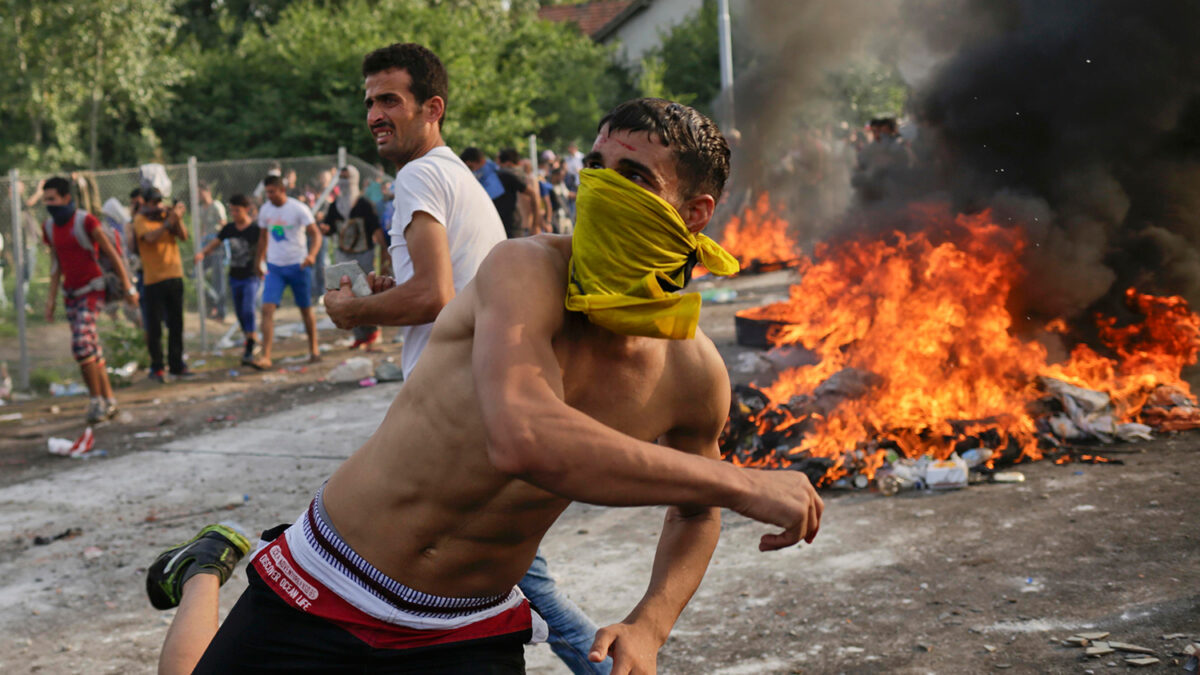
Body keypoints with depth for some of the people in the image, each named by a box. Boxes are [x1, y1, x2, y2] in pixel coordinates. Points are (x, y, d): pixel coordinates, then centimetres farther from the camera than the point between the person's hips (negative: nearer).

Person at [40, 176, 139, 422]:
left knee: (81, 344, -19)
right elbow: (56, 265, 14)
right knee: (92, 348, 8)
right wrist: (51, 299, 10)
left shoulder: (86, 221, -12)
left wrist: (128, 288, -9)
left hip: (91, 289, -7)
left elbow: (113, 255, -9)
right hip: (71, 292, 7)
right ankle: (109, 400, 14)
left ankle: (96, 400, -10)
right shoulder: (50, 228, 8)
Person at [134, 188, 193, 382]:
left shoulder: (167, 215, 10)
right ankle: (157, 368, 6)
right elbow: (150, 237, -19)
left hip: (174, 276, 4)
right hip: (153, 279, -4)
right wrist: (169, 222, -25)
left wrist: (178, 219, -17)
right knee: (154, 326, -1)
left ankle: (176, 365, 15)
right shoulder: (140, 220, -1)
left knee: (176, 324, 8)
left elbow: (183, 237, -1)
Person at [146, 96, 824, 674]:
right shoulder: (526, 270, -23)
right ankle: (206, 572, 38)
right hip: (326, 599, -3)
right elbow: (523, 441, -43)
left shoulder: (694, 375, -9)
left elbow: (695, 512, 13)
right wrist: (742, 484, -34)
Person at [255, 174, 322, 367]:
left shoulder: (298, 209, -11)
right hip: (274, 267, 3)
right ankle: (265, 356, -15)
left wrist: (312, 254, -30)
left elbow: (315, 234, -13)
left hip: (298, 266, -3)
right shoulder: (265, 210, 4)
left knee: (306, 309, 9)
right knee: (267, 309, -13)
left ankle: (313, 349, 29)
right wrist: (259, 260, 19)